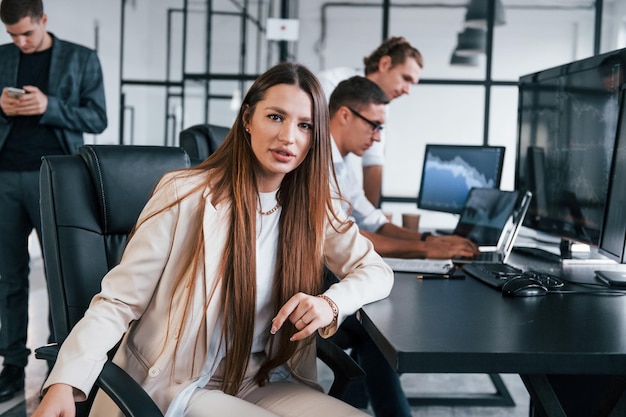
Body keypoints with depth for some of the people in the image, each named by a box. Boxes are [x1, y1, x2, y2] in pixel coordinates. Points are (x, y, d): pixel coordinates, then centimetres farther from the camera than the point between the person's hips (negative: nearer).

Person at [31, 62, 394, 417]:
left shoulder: (313, 207, 2)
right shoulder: (186, 195, -13)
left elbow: (377, 271, 5)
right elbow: (118, 301, -14)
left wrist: (330, 304, -17)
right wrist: (65, 383, -29)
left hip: (261, 383, 5)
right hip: (177, 387, -4)